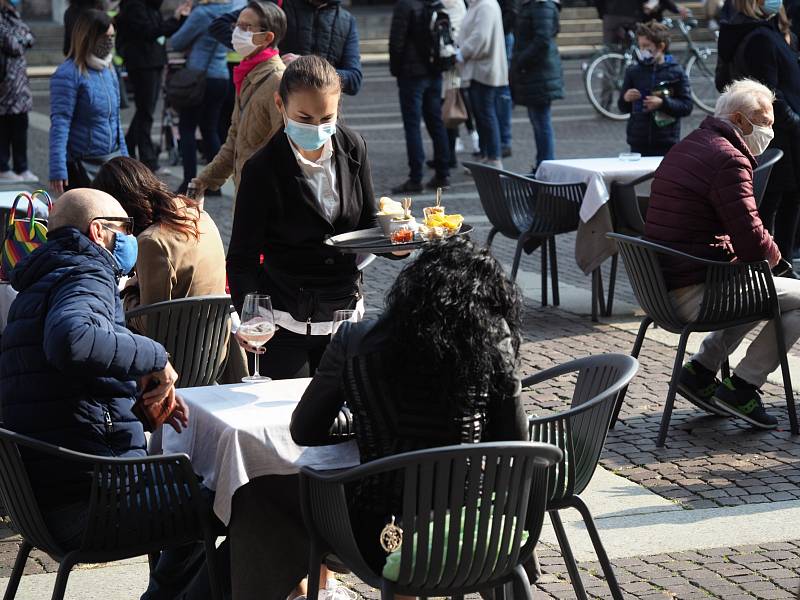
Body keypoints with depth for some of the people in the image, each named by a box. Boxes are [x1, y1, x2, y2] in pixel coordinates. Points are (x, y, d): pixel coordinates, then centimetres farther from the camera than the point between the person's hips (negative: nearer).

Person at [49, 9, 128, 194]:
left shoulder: (109, 71, 12)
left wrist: (124, 156, 19)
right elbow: (60, 123, -17)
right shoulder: (68, 74, -12)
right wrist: (58, 170, -23)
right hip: (82, 165, -7)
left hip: (112, 160, 7)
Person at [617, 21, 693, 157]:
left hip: (666, 145, -2)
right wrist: (625, 99, -10)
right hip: (638, 143, 2)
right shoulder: (633, 71, 6)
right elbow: (623, 108, 12)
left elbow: (687, 106, -4)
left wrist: (663, 103, -17)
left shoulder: (675, 72, -2)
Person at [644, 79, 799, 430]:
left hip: (662, 287, 10)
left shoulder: (686, 148, 17)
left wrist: (761, 251, 14)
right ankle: (742, 386, 0)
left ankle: (700, 372, 20)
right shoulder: (729, 160, -15)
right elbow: (751, 240, -21)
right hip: (695, 293, -10)